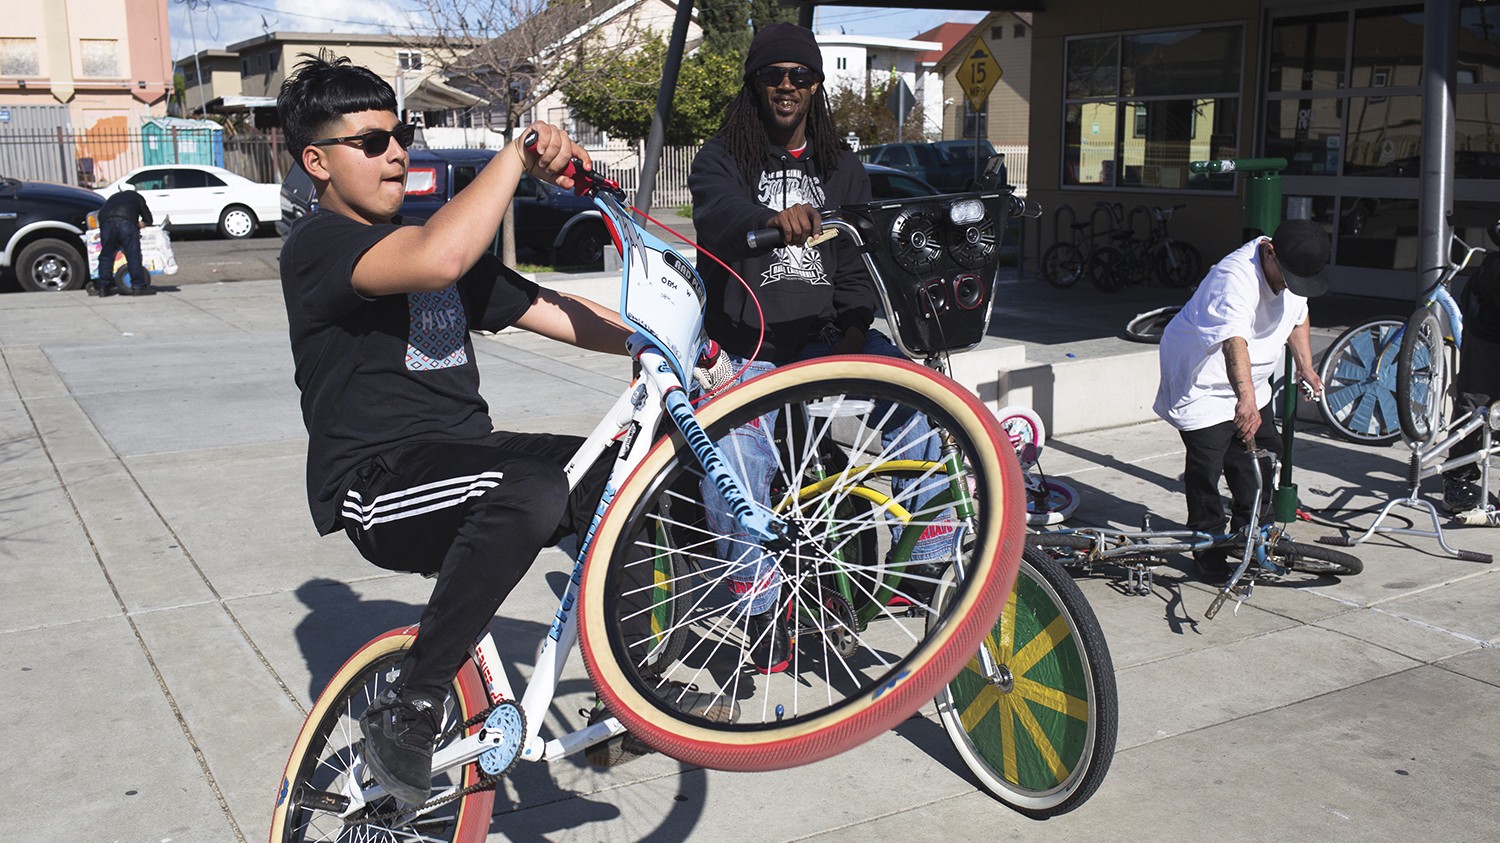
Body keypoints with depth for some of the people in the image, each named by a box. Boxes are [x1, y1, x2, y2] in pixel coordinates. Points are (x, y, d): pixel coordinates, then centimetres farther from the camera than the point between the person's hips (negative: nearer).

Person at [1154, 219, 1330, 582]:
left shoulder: (1294, 270, -5)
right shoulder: (1236, 277, -34)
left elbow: (1297, 317, 18)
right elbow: (1234, 341, -51)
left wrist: (1305, 366, 12)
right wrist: (1245, 398, -64)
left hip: (1251, 385, 9)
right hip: (1203, 384, -8)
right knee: (1206, 468, -10)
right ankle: (1209, 555, 5)